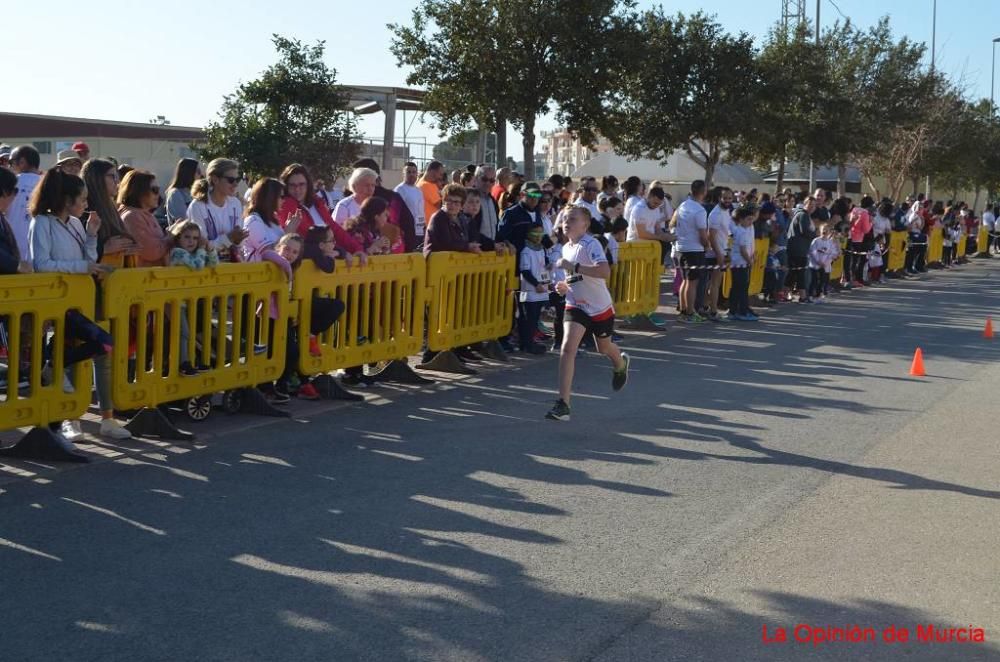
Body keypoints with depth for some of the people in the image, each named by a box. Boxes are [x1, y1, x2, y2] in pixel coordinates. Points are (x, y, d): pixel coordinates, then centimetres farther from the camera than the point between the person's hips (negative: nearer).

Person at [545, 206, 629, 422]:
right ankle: (563, 404, -21)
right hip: (576, 306, 4)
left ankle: (621, 363, 59)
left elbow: (605, 271, -36)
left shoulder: (591, 245, -20)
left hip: (600, 307, -4)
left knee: (604, 348, 19)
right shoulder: (566, 248, 4)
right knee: (567, 348, -17)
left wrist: (574, 267, -38)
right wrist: (565, 285, 2)